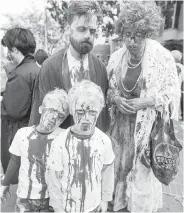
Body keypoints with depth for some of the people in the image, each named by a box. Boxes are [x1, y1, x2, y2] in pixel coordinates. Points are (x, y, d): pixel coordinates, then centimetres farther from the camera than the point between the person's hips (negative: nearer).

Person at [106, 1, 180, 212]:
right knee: (118, 165, 15)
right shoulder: (116, 57, 0)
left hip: (148, 126, -3)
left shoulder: (163, 57, -11)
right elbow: (107, 88, 9)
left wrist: (146, 101, -20)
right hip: (120, 125, 4)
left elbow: (172, 93, -6)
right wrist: (115, 98, -12)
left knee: (143, 170, 10)